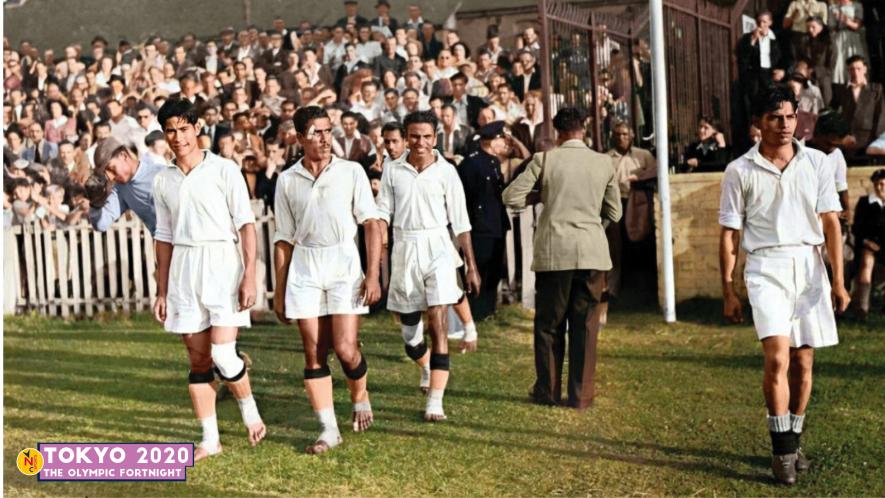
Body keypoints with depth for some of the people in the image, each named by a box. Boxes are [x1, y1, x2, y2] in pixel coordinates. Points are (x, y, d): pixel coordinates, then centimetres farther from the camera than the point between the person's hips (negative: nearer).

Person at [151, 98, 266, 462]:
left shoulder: (224, 170, -3)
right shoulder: (163, 181, 11)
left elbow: (246, 224, -4)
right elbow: (164, 238, 16)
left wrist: (249, 276, -12)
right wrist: (161, 291, 14)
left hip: (222, 264, -4)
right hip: (183, 271, 4)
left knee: (223, 355, -13)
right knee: (198, 358, 5)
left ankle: (249, 408, 14)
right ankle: (210, 439, 11)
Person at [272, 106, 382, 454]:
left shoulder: (351, 172, 0)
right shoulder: (287, 180, 6)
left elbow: (372, 224, -1)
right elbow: (284, 239, 11)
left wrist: (373, 274, -9)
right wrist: (279, 291, 11)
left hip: (343, 262, -2)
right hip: (304, 269, 2)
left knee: (345, 349, -9)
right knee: (313, 353, 0)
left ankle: (360, 396, 23)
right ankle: (328, 429, 8)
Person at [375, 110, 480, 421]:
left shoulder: (446, 172, -1)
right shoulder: (392, 170, 4)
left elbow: (461, 222, 3)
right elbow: (383, 212, 4)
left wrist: (471, 266, 4)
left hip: (437, 248, -3)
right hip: (404, 251, 3)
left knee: (437, 323, -14)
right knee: (409, 330, 12)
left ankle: (435, 401, -15)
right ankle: (427, 367, 45)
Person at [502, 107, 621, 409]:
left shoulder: (544, 160, -4)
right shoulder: (604, 163, 2)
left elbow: (511, 197, -4)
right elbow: (614, 213, 10)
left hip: (553, 253, -1)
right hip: (592, 253, 1)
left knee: (549, 324, 12)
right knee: (585, 326, 7)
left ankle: (547, 391, 18)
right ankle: (581, 395, 8)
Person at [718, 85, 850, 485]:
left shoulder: (816, 163, 5)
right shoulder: (740, 171, 2)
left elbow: (831, 223, 5)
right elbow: (729, 234, 6)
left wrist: (838, 280, -2)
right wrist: (728, 291, 3)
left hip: (809, 264, 2)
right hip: (766, 267, -2)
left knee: (803, 362, 6)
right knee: (778, 357, -16)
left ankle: (793, 441, 22)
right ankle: (781, 449, -8)